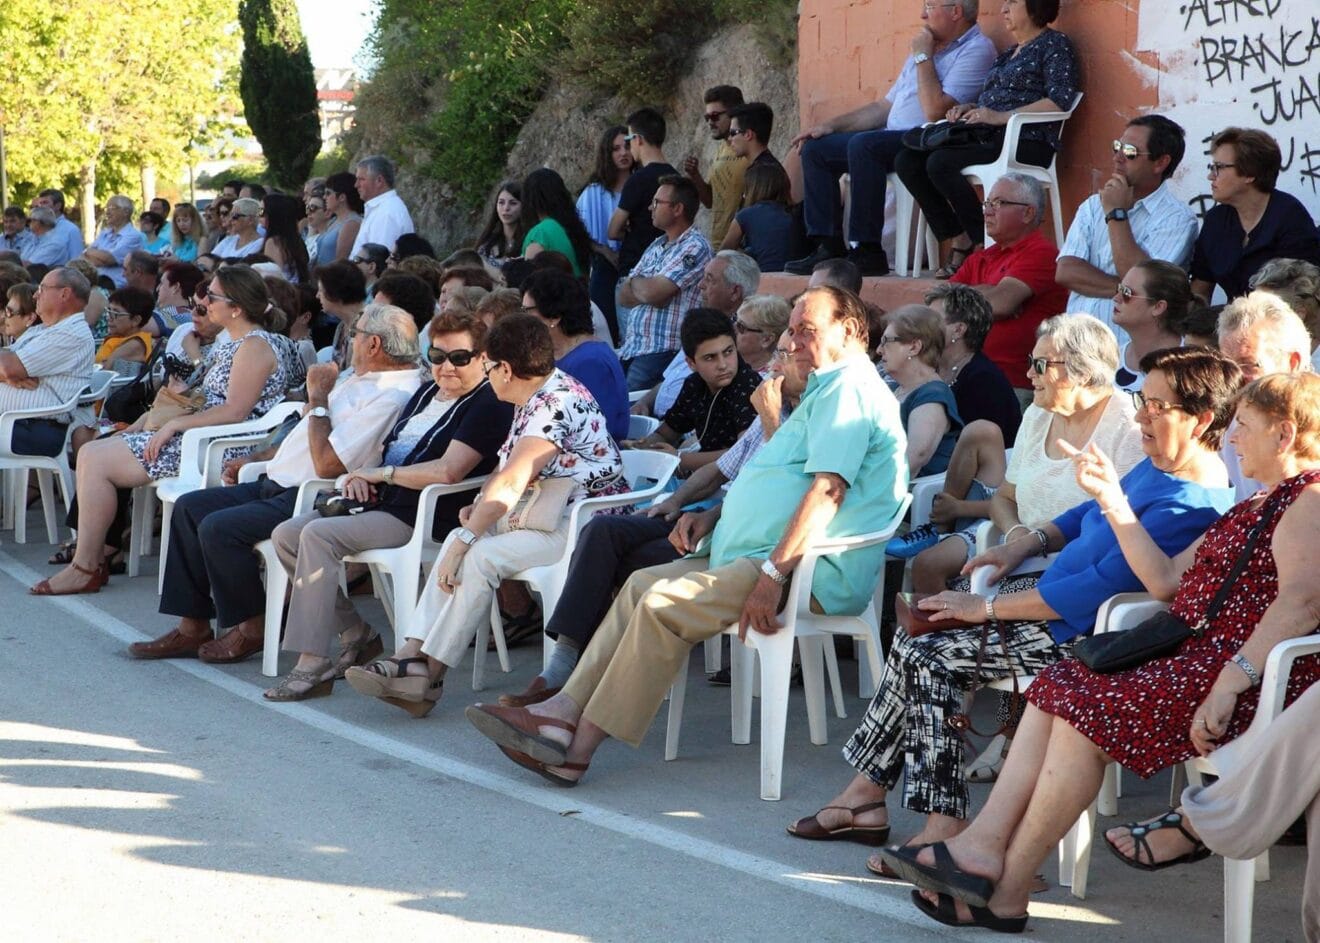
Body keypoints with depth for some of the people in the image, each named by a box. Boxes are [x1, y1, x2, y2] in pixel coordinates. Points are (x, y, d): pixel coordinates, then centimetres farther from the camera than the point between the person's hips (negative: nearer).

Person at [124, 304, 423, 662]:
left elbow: (327, 464, -24)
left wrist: (318, 398, -14)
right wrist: (255, 458, 23)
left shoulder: (393, 397, -19)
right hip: (278, 484, 11)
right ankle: (192, 628, 6)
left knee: (218, 527, -24)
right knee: (189, 507, 6)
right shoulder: (361, 379, 15)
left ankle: (252, 629, -5)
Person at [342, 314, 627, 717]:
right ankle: (413, 654, -14)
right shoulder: (533, 400, 13)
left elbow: (511, 483, -25)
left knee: (482, 555, -23)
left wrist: (466, 540, -24)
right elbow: (505, 472, 19)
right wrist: (480, 507, -1)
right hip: (550, 517, 10)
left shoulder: (558, 403, -19)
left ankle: (430, 672, -17)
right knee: (461, 540, -5)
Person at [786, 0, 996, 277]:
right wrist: (831, 125, 16)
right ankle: (829, 246, -4)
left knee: (863, 145, -33)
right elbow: (885, 107, 25)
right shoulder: (927, 49, 23)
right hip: (893, 138, 10)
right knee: (815, 149, 3)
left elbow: (935, 111, -20)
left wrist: (923, 57, -9)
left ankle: (869, 252, -30)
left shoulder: (976, 49, -7)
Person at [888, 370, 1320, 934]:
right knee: (1058, 689, -7)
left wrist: (1229, 682, -32)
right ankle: (985, 844, -18)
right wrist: (1113, 501, 17)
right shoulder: (1256, 506, 26)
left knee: (1089, 707, -22)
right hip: (1194, 655, 10)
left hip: (1252, 677, -10)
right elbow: (1166, 580, 21)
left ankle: (1007, 889, -18)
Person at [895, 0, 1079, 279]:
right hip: (989, 139, 9)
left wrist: (1000, 117, -20)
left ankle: (982, 245, -17)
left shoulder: (1055, 45, 0)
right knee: (906, 160, -8)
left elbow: (1060, 101, -14)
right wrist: (969, 108, 7)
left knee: (940, 163, -29)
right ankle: (959, 241, -9)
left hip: (1027, 143, -9)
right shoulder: (1010, 52, 26)